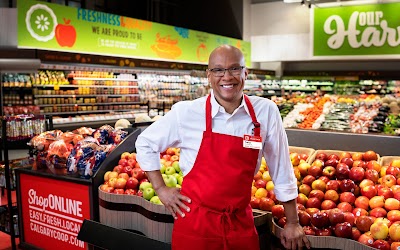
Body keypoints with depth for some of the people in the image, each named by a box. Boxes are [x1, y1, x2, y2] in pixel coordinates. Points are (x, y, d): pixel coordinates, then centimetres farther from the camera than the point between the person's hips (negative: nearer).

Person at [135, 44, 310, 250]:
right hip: (194, 224, -1)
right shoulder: (186, 112, -9)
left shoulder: (266, 112, -6)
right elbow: (145, 143, 5)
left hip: (242, 224, 2)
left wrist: (292, 223, 5)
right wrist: (161, 189, 0)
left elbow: (281, 171, 1)